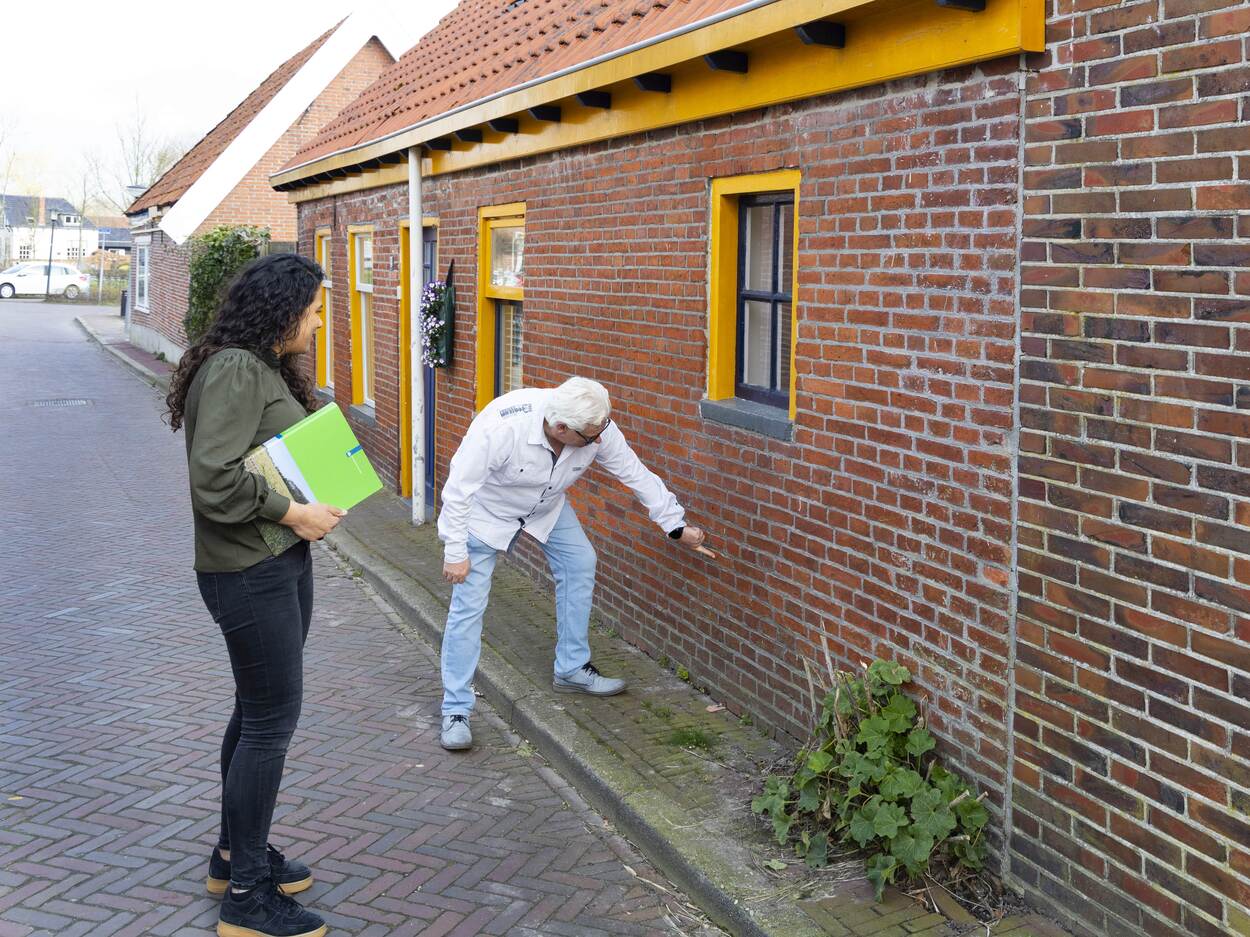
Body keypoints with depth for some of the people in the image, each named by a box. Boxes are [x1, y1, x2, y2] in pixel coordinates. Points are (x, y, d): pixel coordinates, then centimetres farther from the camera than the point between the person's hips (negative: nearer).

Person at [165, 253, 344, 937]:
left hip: (282, 560, 10)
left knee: (258, 709, 19)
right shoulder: (234, 370, -20)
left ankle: (235, 853, 35)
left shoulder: (268, 367, 12)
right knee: (272, 719, -3)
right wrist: (293, 513, -19)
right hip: (249, 571, -10)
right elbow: (214, 480, -27)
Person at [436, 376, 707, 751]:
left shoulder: (597, 428, -26)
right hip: (486, 506, -5)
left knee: (580, 563, 2)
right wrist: (455, 552, -25)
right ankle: (456, 711, -1)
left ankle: (572, 669, 19)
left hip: (546, 504, 6)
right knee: (468, 604, -9)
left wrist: (676, 525, -5)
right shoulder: (500, 425, -42)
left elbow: (637, 474, -11)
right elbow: (459, 488, -30)